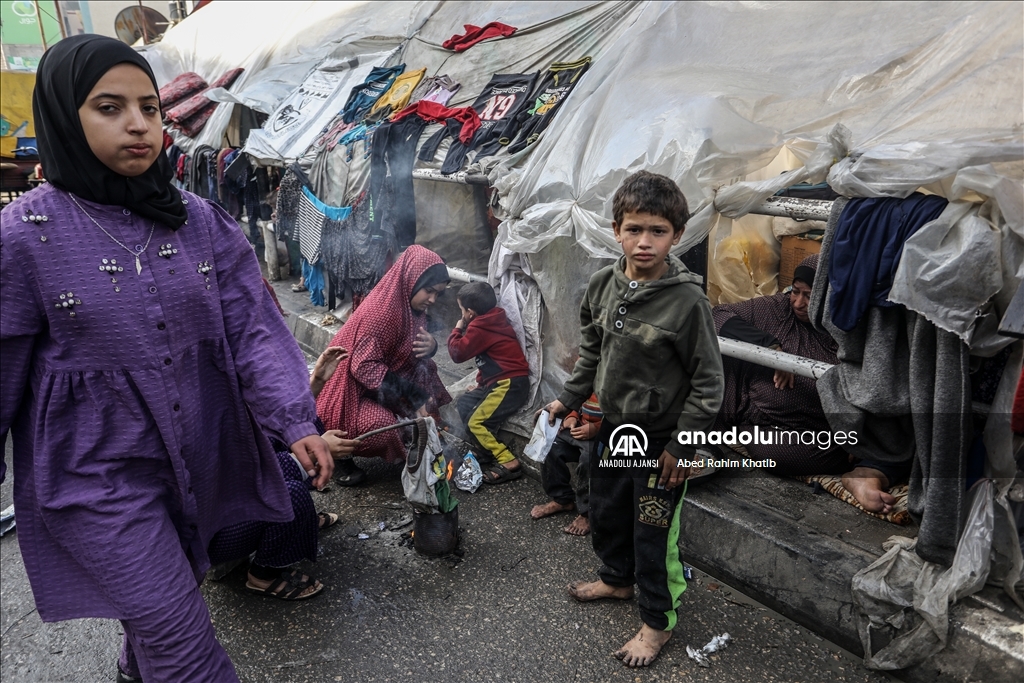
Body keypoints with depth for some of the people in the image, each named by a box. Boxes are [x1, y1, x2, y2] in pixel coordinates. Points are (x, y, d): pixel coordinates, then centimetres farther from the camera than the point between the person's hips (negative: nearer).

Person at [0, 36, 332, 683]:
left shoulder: (202, 222, -3)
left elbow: (253, 326, -7)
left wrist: (294, 421, -18)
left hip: (201, 458, 5)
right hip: (96, 475, -4)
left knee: (161, 608, 26)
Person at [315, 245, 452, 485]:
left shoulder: (412, 306, -1)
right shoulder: (379, 311, -27)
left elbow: (412, 352, 8)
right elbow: (364, 367, -30)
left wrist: (430, 345, -18)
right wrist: (414, 394, -31)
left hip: (382, 385, 9)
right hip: (349, 388, -9)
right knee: (383, 426, -30)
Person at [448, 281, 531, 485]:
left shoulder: (480, 328, -16)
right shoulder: (490, 321, 14)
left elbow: (458, 353, -12)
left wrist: (457, 330, 4)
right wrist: (481, 382, 15)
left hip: (510, 383, -11)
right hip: (502, 380, 11)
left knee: (476, 422, -13)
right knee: (465, 403, 16)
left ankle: (508, 463, -12)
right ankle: (487, 452, 17)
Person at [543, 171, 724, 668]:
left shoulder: (687, 300, -22)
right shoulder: (603, 284, -5)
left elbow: (708, 381, -16)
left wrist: (681, 445, -16)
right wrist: (569, 399, 11)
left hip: (660, 438, -6)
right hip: (614, 427, 6)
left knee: (654, 534, 8)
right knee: (606, 512, 24)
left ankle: (657, 622, 32)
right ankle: (618, 578, 52)